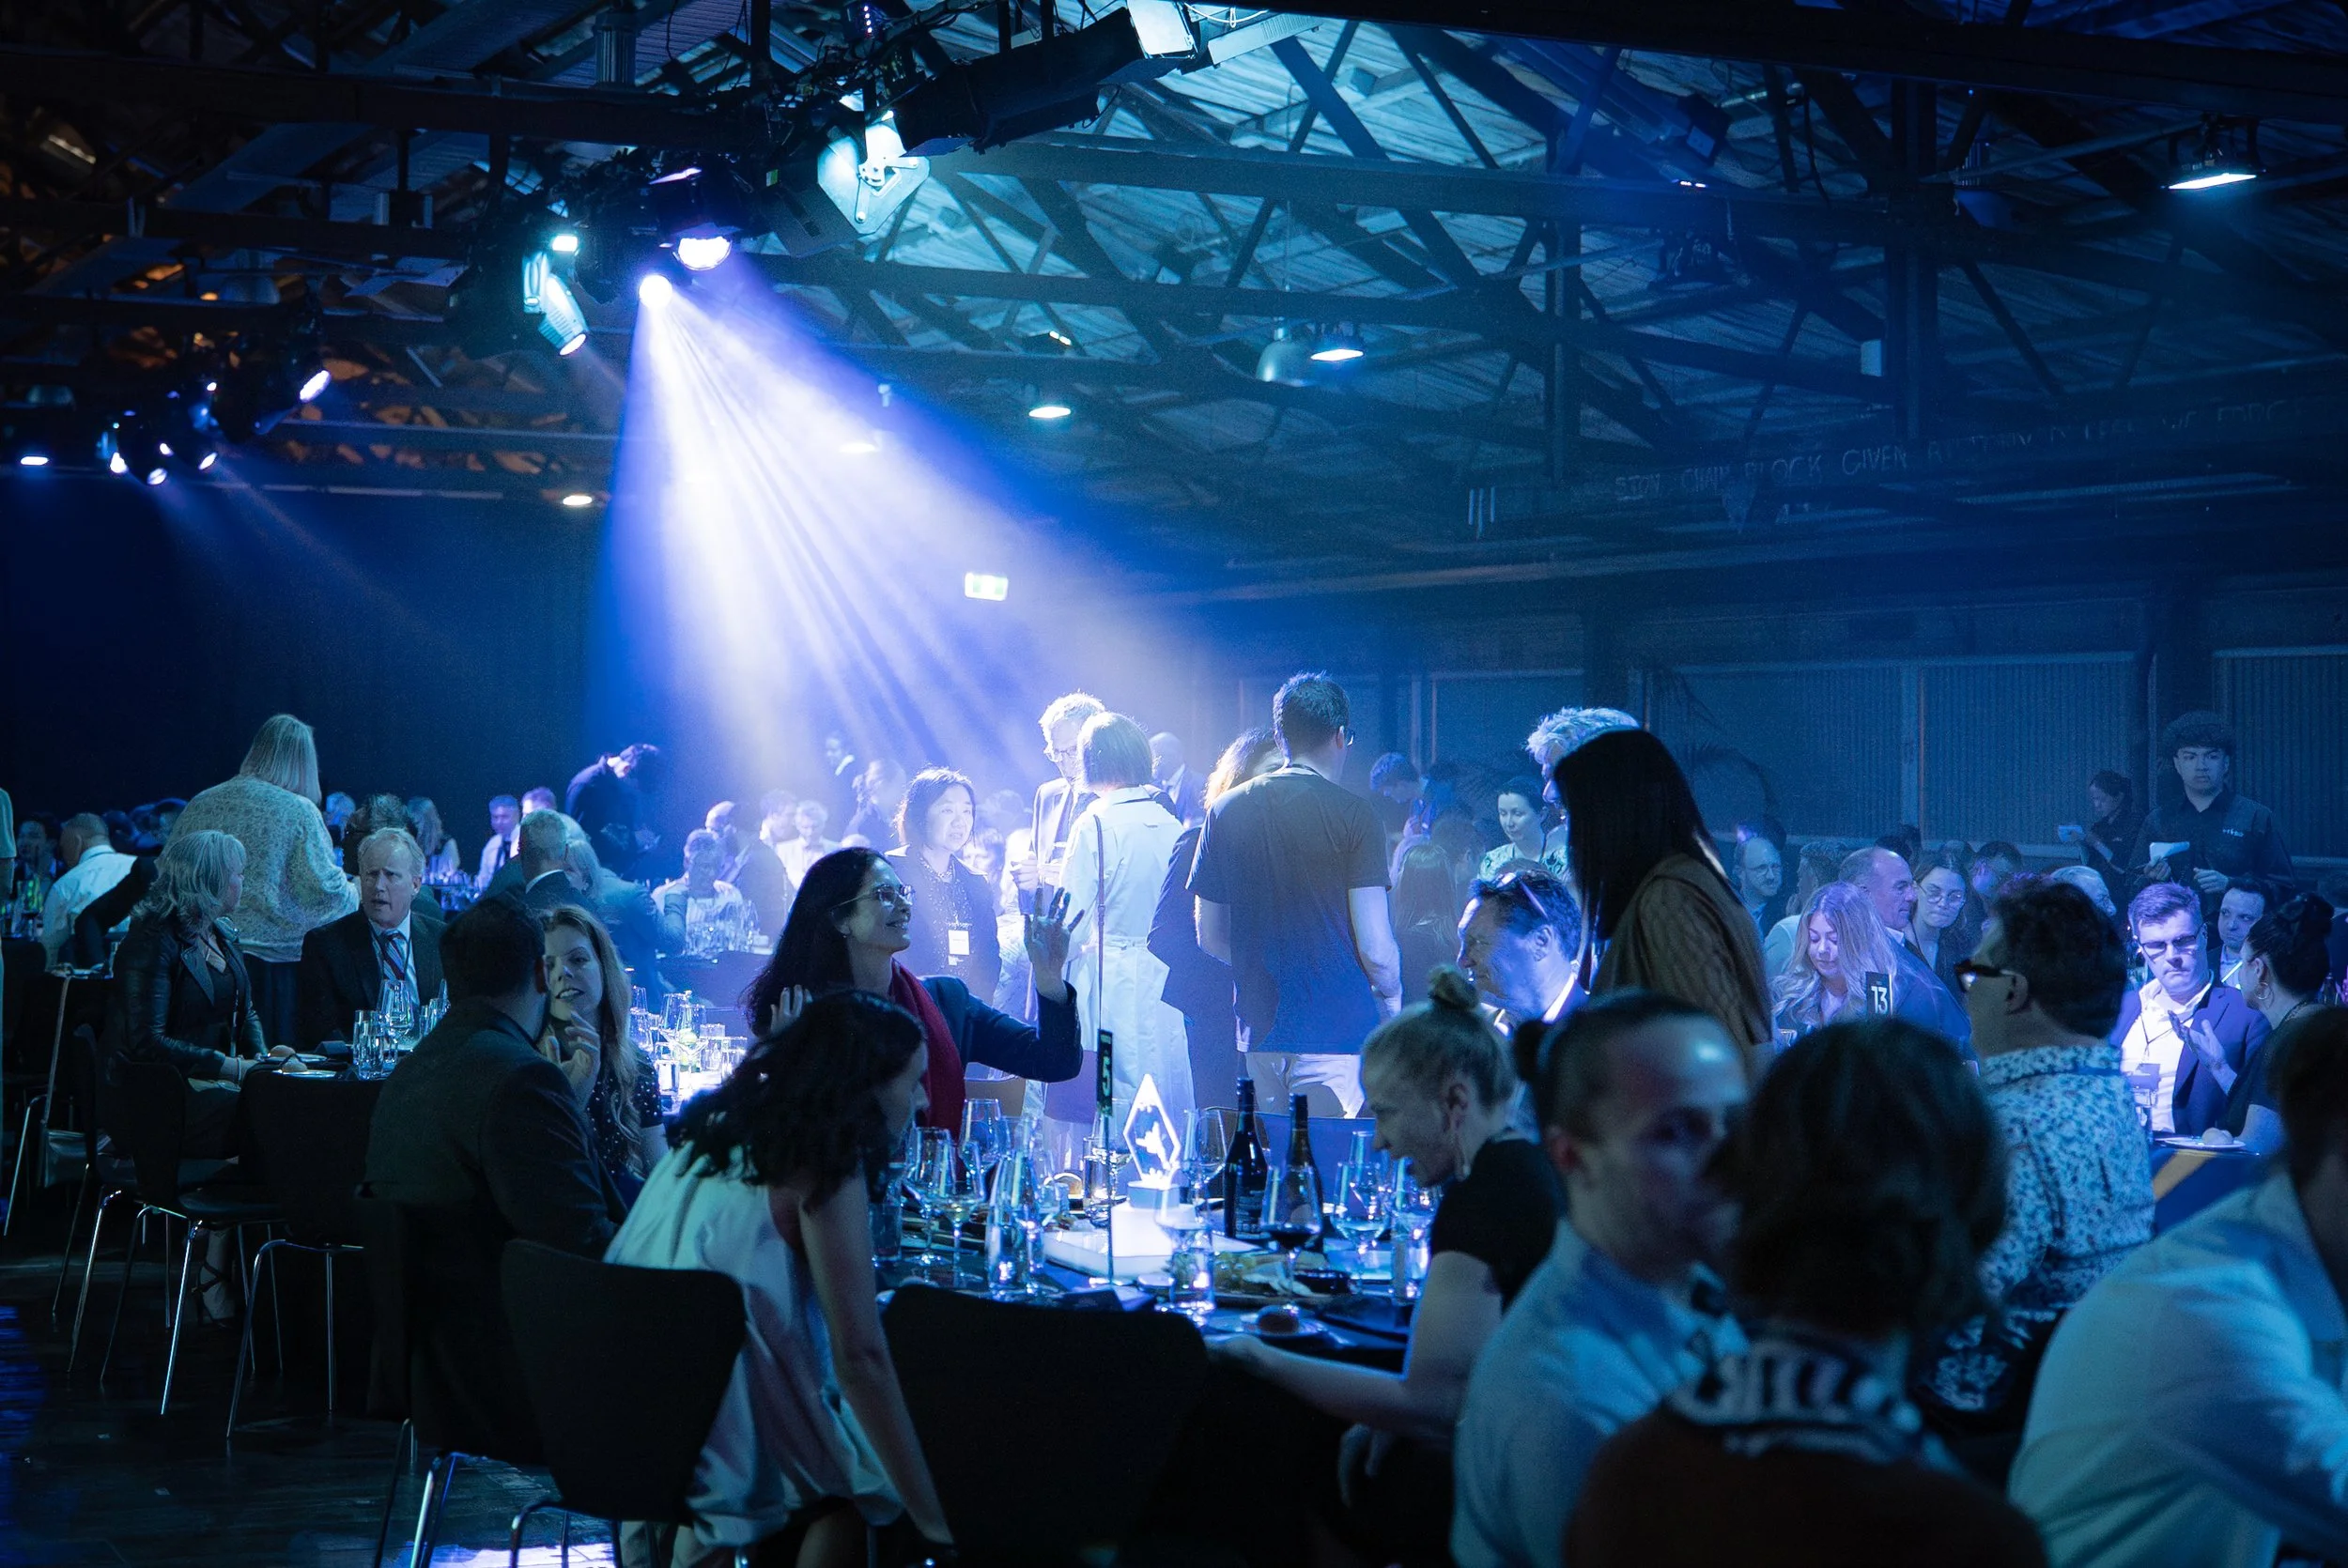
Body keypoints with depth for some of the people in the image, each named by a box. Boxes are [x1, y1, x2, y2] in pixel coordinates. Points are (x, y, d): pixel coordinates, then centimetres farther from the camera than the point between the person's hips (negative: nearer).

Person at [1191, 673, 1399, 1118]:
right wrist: (1392, 998, 9)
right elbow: (1374, 944, -11)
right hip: (1337, 1031, -5)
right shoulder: (1352, 814, -9)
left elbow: (1209, 938, 9)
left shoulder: (1225, 811, 5)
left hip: (1257, 1031, 5)